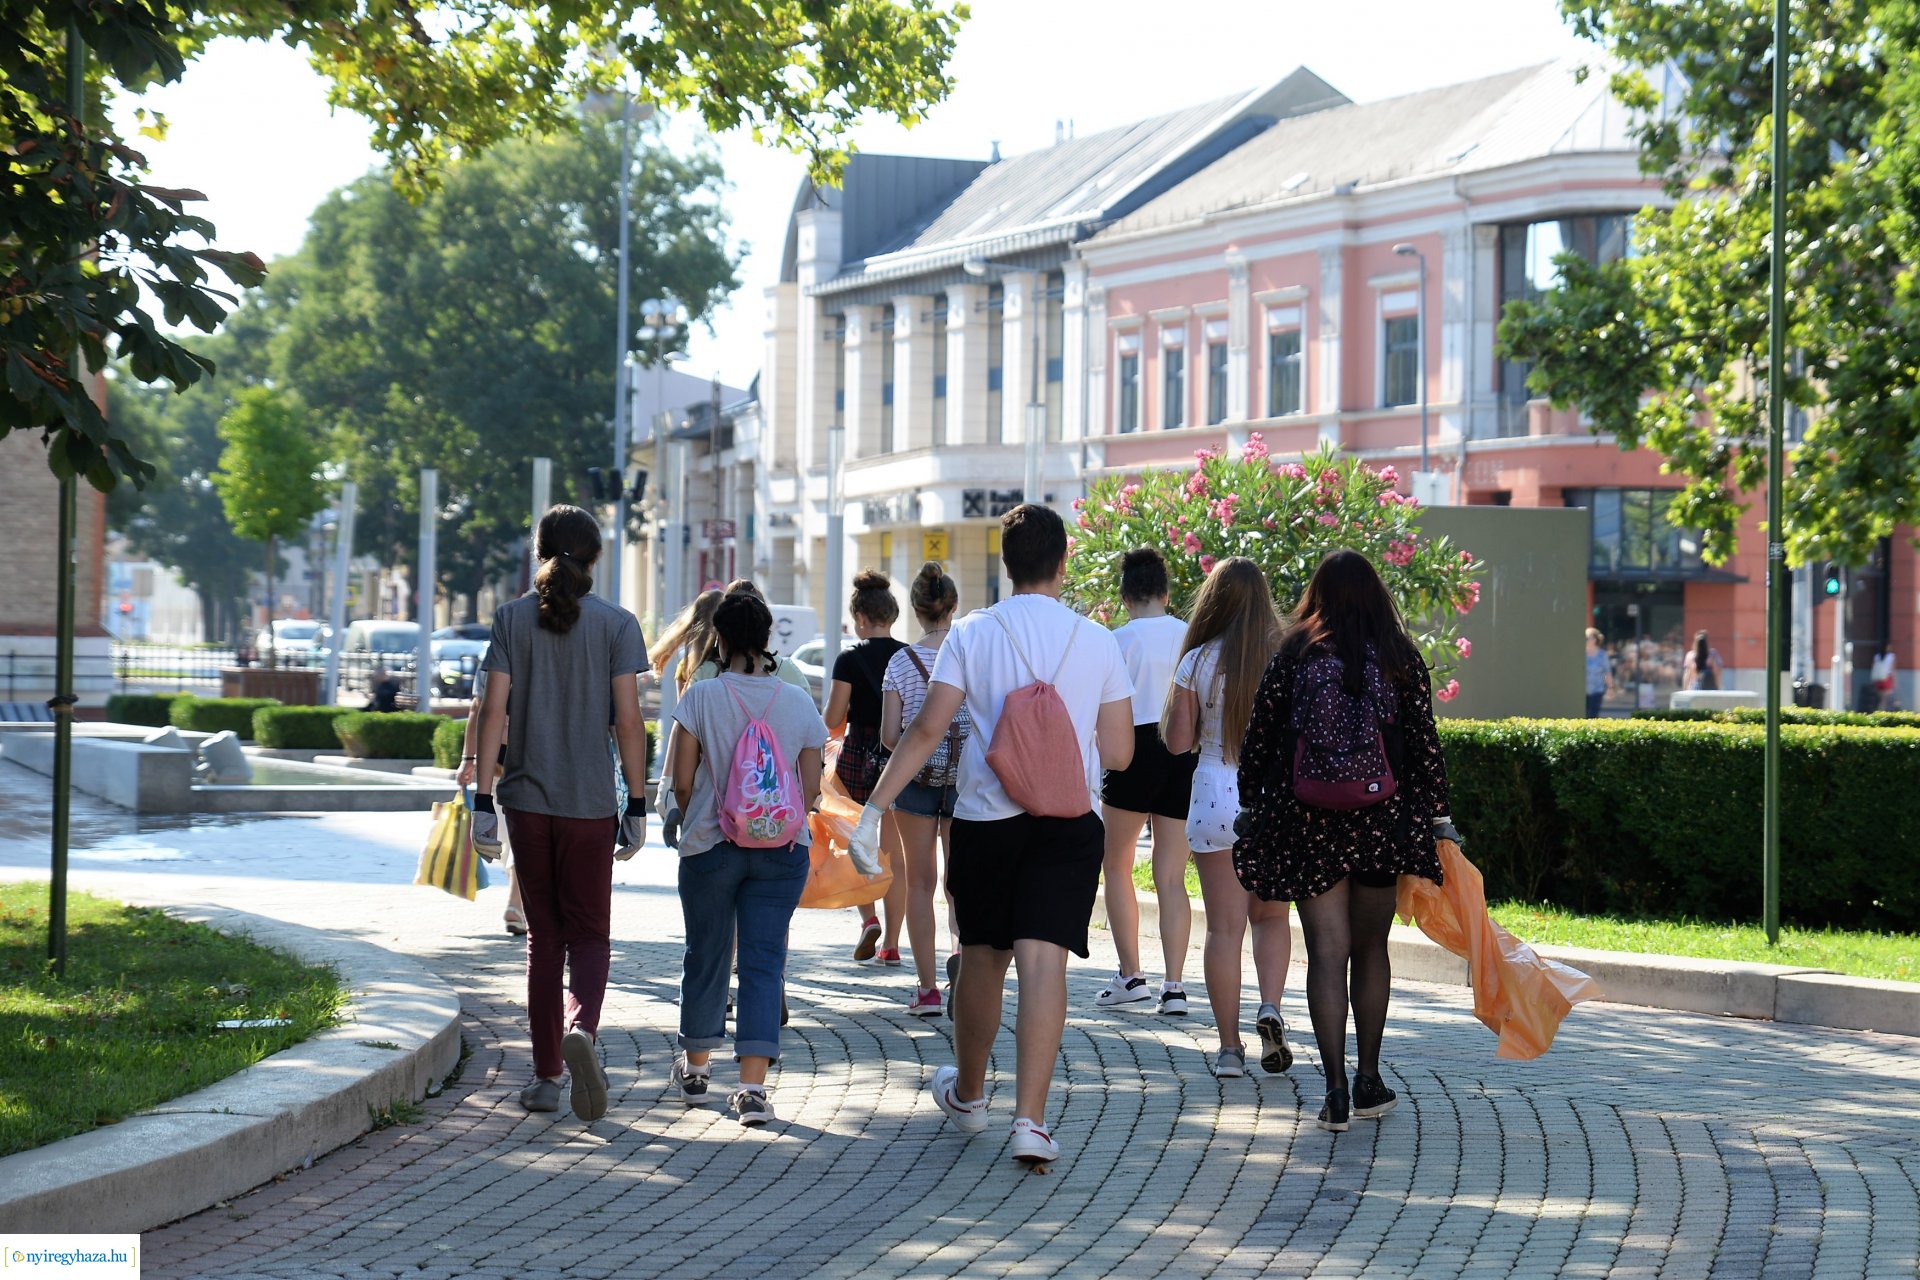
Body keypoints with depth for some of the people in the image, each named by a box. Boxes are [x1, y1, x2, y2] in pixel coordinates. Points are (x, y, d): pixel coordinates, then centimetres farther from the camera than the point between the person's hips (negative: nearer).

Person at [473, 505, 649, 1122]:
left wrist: (483, 798, -1)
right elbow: (628, 719, -6)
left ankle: (546, 1076, 12)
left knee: (544, 936, 11)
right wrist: (636, 804, 0)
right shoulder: (617, 624, -3)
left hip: (526, 797, 2)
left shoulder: (512, 618, 1)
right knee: (589, 934, 8)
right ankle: (581, 1029, -21)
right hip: (590, 801, -1)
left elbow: (495, 710, -4)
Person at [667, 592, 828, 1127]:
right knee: (764, 962, 1)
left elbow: (681, 780, -4)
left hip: (710, 846, -1)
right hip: (783, 850, 1)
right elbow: (811, 788, 2)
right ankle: (753, 1087, -9)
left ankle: (696, 1068, 32)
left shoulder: (701, 697, -7)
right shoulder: (798, 703, -1)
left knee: (706, 955, 15)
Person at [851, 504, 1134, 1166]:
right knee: (1044, 962, -6)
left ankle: (968, 1096, 35)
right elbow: (1119, 753, 3)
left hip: (985, 820, 1)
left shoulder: (972, 633, -2)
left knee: (982, 959, 16)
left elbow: (927, 729, -8)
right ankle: (1030, 1119, -16)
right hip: (1069, 826, 0)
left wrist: (873, 808, -4)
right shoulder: (1097, 641, 1)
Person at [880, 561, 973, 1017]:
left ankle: (926, 989, 8)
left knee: (920, 881, 8)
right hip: (965, 779, 0)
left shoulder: (902, 662, -4)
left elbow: (890, 735, -6)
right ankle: (962, 945, -24)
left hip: (915, 778, 0)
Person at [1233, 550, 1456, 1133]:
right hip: (1380, 822, 1)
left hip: (1308, 822, -1)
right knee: (1371, 950, 15)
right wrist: (1437, 818, 7)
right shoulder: (1400, 658, 1)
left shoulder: (1293, 656, 0)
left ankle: (1337, 1090, -7)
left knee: (1327, 953, 0)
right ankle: (1369, 1081, 19)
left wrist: (1250, 804, 13)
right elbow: (1424, 742, 1)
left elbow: (1259, 739, 2)